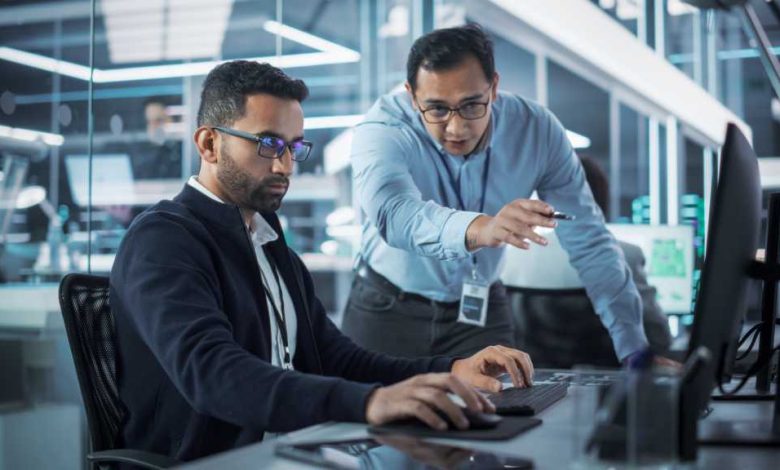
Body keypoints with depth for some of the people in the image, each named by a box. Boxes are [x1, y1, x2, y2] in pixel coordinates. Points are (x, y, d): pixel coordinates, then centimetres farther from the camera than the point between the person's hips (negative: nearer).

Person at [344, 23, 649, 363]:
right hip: (387, 307, -1)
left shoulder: (535, 129, -16)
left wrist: (636, 349, -14)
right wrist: (479, 228, -63)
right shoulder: (381, 130, -24)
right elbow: (394, 214, -44)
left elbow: (589, 242, -11)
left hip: (480, 311, 1)